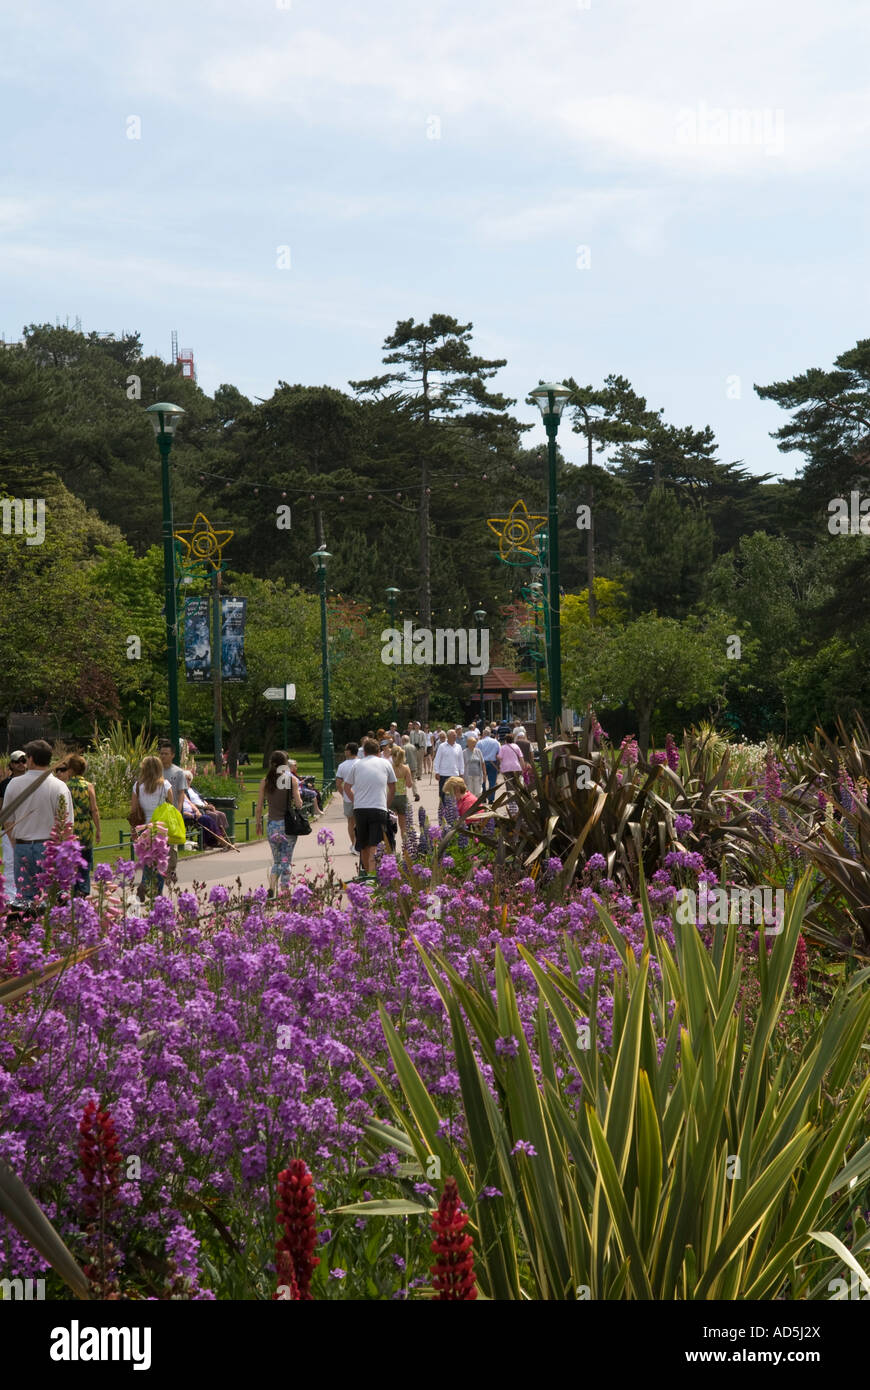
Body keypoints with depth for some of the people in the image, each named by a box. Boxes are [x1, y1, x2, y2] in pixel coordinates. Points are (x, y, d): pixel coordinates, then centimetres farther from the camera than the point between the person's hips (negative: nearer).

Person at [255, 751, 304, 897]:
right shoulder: (292, 779, -6)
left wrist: (258, 823, 14)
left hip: (272, 824, 2)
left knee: (277, 860, 16)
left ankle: (272, 887, -6)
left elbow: (259, 806, 2)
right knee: (286, 860, 6)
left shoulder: (266, 781, 1)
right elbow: (298, 804, -10)